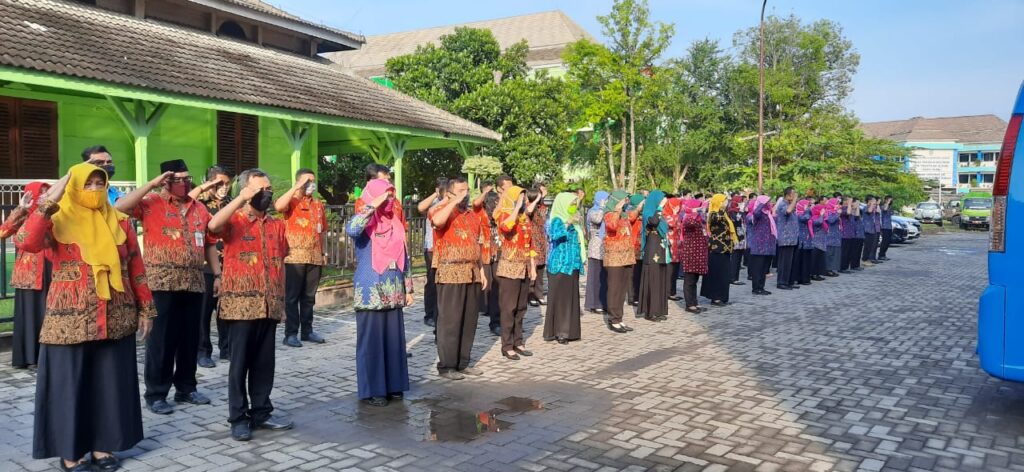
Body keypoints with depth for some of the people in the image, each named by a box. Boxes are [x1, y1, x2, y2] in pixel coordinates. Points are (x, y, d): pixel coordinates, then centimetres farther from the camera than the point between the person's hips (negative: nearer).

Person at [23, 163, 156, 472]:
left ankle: (102, 446, 22)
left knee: (110, 383, 9)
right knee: (70, 385, 4)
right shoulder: (58, 220, -2)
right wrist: (50, 202, -23)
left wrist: (146, 309, 6)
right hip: (70, 320, -3)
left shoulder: (119, 221, 7)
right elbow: (28, 242, -23)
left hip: (116, 319, 3)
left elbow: (136, 268, 9)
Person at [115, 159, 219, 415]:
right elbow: (120, 207, -18)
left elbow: (209, 243, 16)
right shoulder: (152, 202, -2)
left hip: (193, 282, 5)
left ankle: (186, 388, 23)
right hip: (162, 282, -5)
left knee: (190, 338, 10)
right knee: (162, 339, 0)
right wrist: (152, 184, -16)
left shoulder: (199, 208, 14)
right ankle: (156, 394, 10)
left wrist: (218, 274, 10)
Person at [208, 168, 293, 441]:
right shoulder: (233, 221, -4)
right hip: (241, 304, -5)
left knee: (264, 362, 11)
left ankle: (261, 412, 21)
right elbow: (213, 225, -28)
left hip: (269, 305, 5)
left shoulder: (277, 224, 12)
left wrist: (282, 301, 14)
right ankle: (238, 418, 12)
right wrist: (242, 198, -23)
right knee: (240, 362, 2)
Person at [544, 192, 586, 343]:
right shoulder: (557, 220, -10)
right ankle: (558, 332, 0)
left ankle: (568, 330, 15)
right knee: (560, 297, -5)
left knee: (571, 298, 9)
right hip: (560, 265, -8)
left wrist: (580, 261, 22)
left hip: (572, 265, 8)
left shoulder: (573, 222, 13)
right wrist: (567, 224, -42)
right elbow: (555, 235, -31)